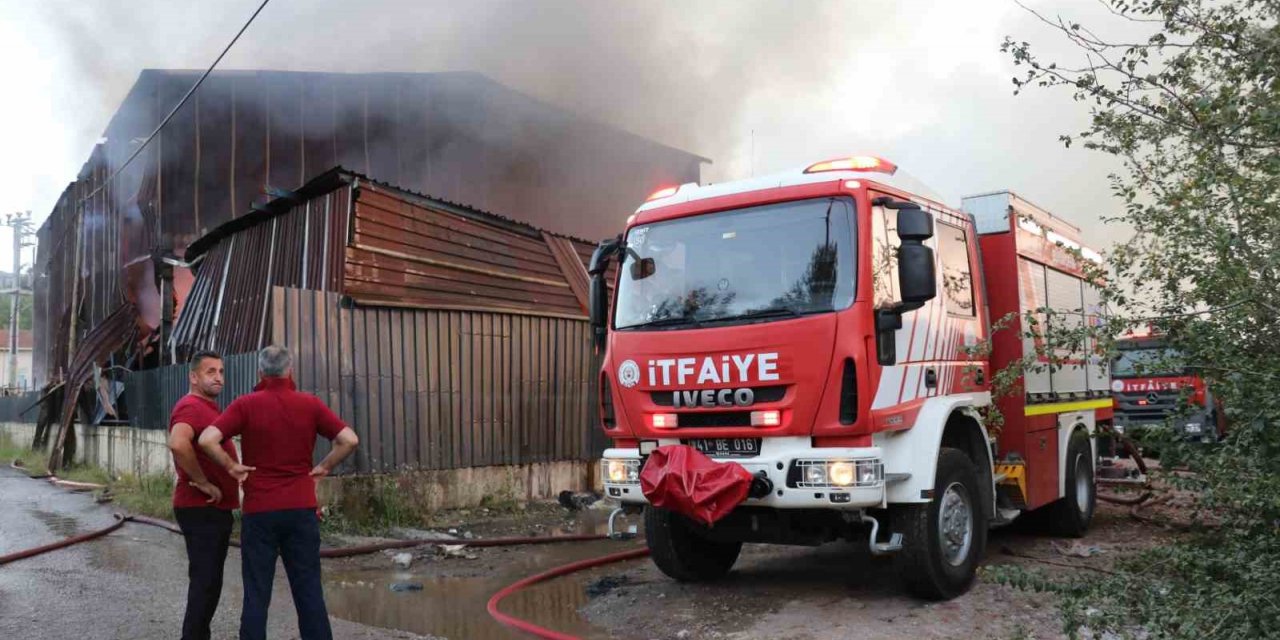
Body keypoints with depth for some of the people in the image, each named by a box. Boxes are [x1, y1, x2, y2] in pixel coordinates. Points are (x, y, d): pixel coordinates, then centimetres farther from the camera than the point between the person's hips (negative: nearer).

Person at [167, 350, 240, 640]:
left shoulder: (208, 407, 17)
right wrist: (203, 483, -26)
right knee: (205, 582, -7)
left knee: (208, 581, 16)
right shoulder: (191, 406, -16)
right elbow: (178, 444, -36)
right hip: (201, 509, -10)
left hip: (216, 508, 10)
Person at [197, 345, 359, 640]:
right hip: (301, 508, 1)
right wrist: (324, 467, 4)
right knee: (309, 590, 7)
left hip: (259, 510, -1)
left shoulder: (246, 405, -4)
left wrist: (231, 466, -2)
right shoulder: (311, 404, 0)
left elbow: (207, 439, -15)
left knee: (257, 593, 7)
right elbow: (349, 440, -5)